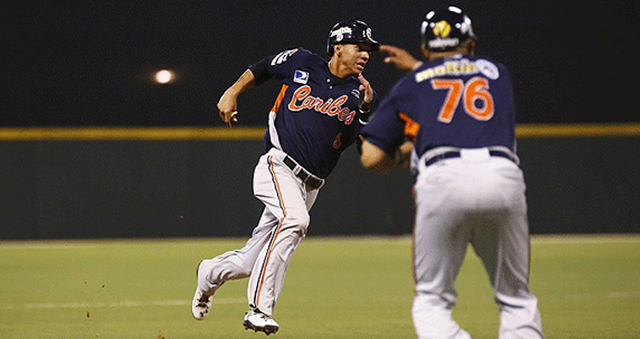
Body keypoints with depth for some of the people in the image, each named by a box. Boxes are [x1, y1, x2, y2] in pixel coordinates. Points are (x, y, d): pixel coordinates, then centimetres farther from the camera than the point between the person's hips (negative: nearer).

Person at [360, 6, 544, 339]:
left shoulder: (411, 84, 22)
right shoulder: (498, 72, 29)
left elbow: (371, 158, 16)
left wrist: (402, 156, 37)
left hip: (442, 178, -2)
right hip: (503, 179, 2)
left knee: (431, 301, 9)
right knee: (516, 299, 15)